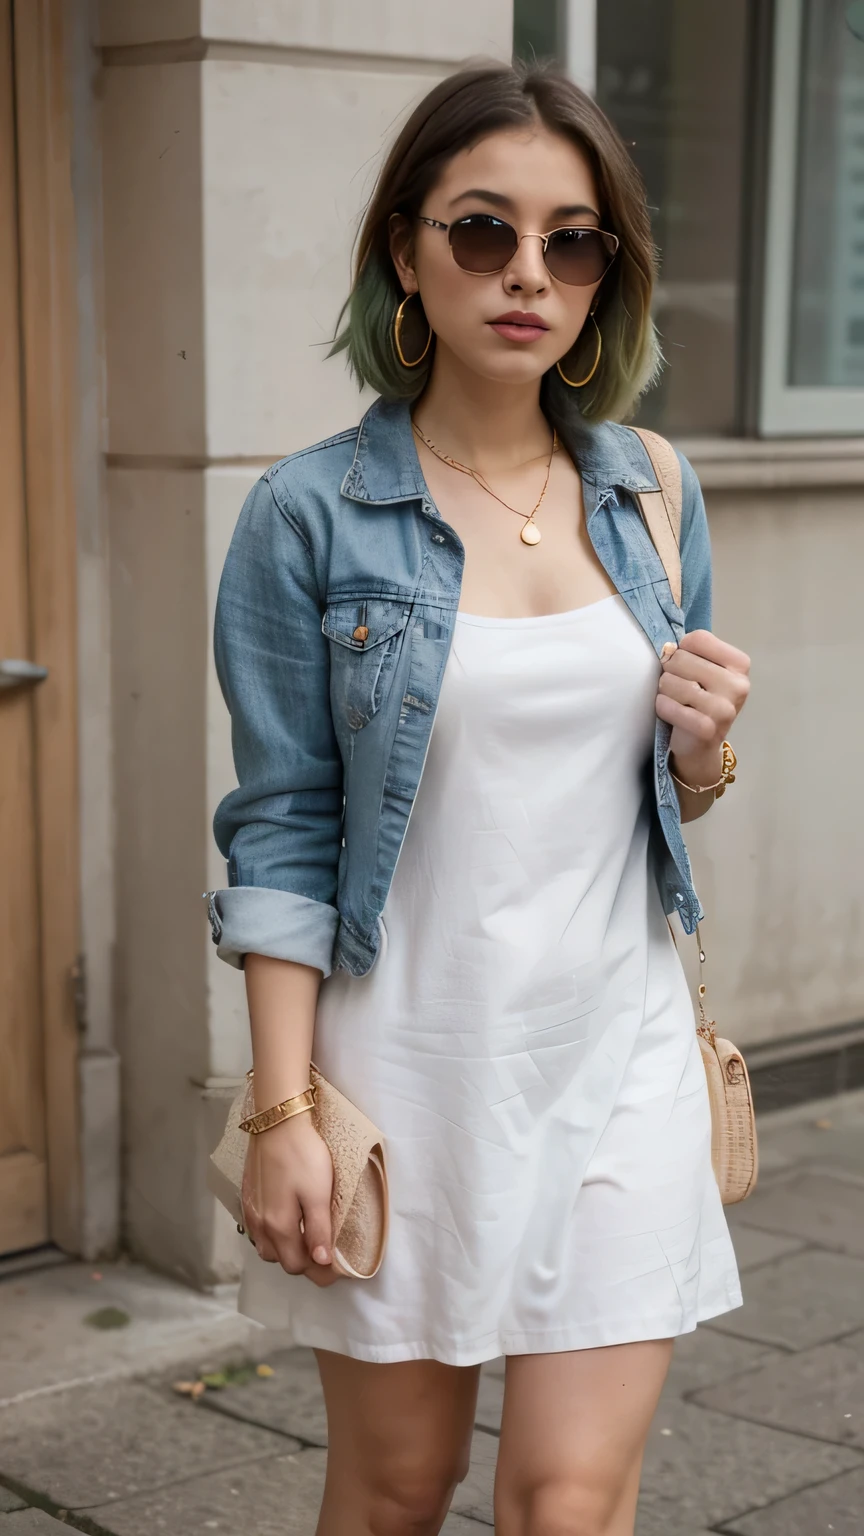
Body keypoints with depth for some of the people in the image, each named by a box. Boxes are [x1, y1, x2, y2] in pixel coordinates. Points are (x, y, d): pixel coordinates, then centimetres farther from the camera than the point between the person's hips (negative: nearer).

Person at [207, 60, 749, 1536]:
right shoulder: (311, 514, -7)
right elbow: (283, 835, -6)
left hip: (618, 1053, 3)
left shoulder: (652, 493, 5)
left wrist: (704, 748, -7)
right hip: (408, 1053, -2)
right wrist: (284, 1111, -10)